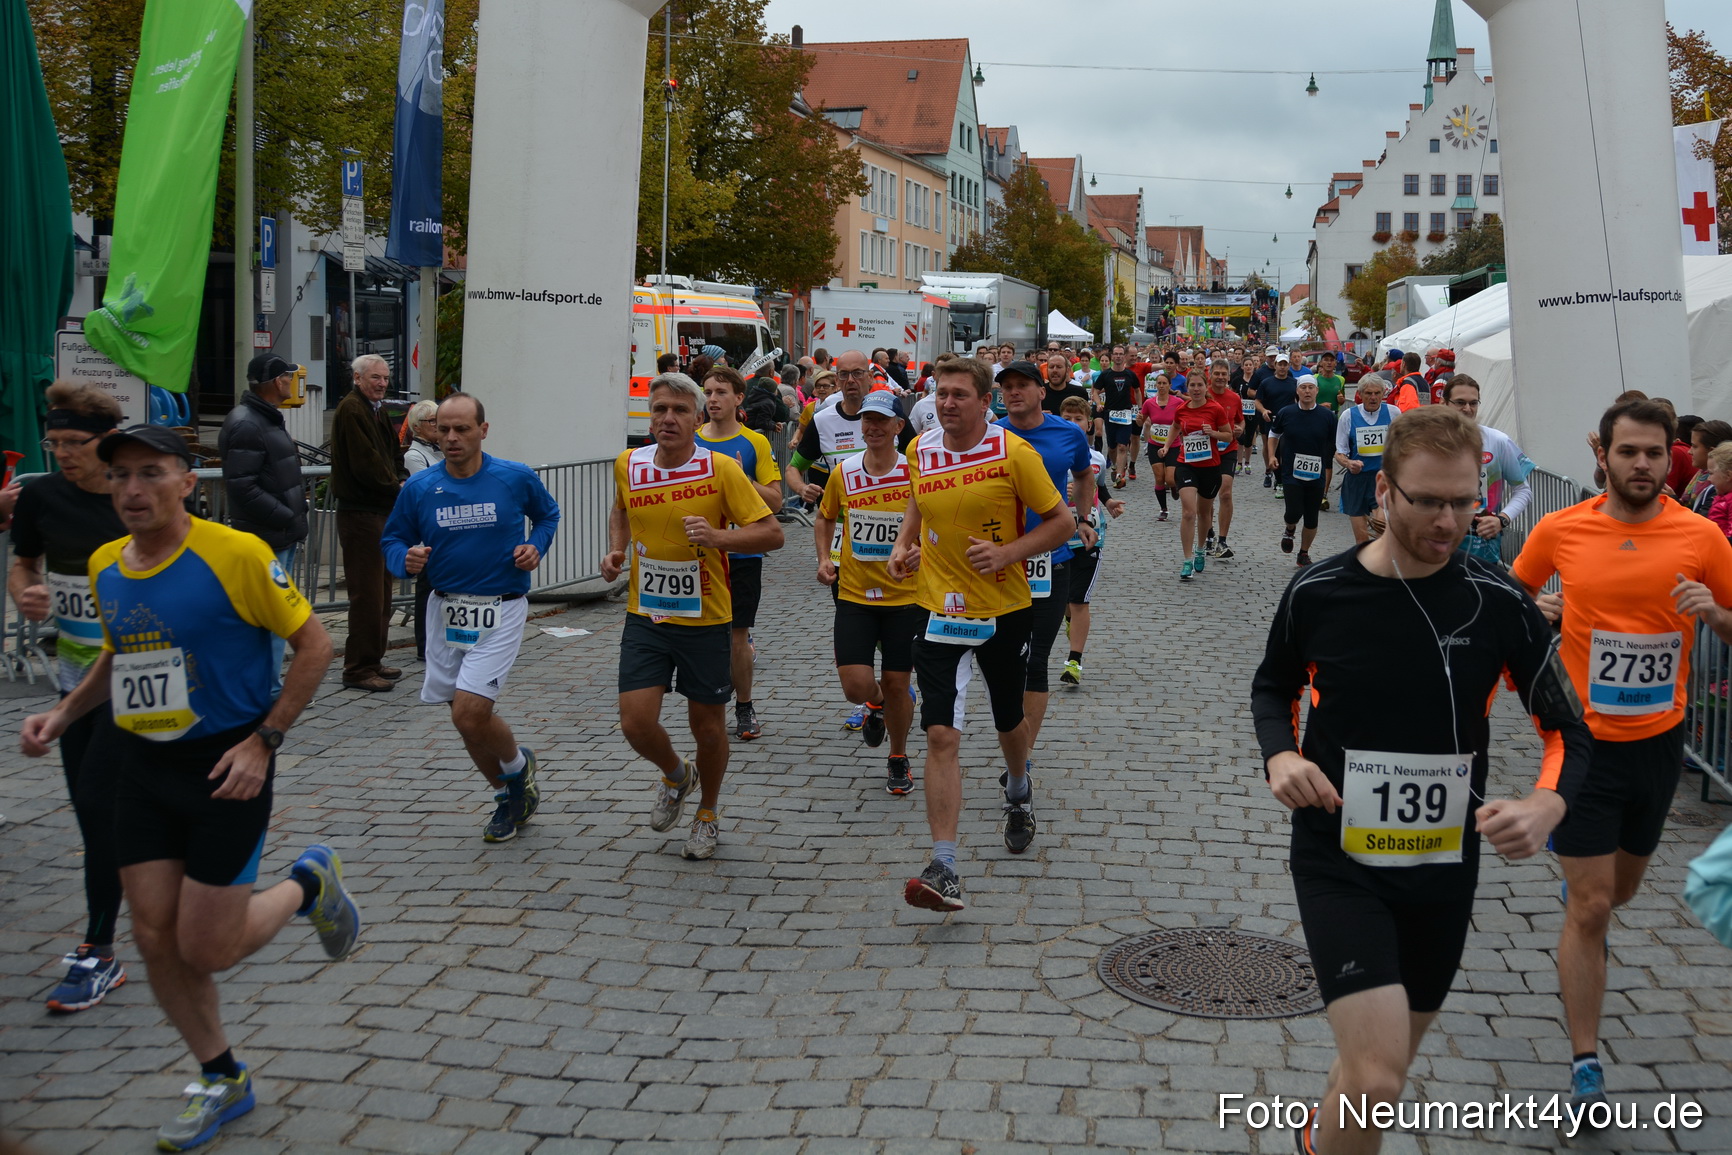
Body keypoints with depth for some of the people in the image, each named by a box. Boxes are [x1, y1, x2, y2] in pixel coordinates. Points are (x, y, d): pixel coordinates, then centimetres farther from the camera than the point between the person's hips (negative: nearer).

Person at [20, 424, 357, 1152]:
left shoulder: (234, 554, -16)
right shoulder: (105, 567, 4)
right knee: (155, 937, 6)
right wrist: (63, 715, 8)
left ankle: (310, 884, 26)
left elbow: (313, 643, -12)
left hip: (225, 766, -6)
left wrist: (263, 741, -16)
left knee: (207, 949, -4)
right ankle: (223, 1082, 26)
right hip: (142, 766, 6)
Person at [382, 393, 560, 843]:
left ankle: (518, 765, 15)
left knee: (470, 713, -17)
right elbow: (393, 539, 9)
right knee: (467, 720, 12)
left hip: (500, 611, -4)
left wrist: (535, 546, -5)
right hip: (446, 611, 4)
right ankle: (511, 796, 34)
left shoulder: (516, 479, -6)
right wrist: (406, 560, -13)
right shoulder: (419, 488, -2)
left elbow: (548, 514, 13)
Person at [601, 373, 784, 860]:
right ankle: (675, 775, 27)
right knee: (636, 722, -8)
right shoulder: (628, 465, 0)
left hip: (705, 619, -2)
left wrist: (719, 537, -27)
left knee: (707, 725, 9)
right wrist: (617, 550, 5)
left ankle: (707, 814, 35)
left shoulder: (721, 469, -12)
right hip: (645, 618, 2)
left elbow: (772, 532, -12)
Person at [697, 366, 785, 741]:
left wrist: (741, 480, -17)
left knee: (737, 635, 3)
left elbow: (775, 500, -3)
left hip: (742, 552, -2)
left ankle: (744, 708, 18)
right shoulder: (690, 441, 5)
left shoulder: (755, 442, -2)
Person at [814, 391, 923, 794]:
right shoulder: (842, 474, -1)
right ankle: (874, 703, 30)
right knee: (855, 686, -8)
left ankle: (899, 760, 29)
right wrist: (824, 558, 2)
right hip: (854, 596, 1)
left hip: (905, 597, -1)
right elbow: (825, 519, 16)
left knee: (897, 685, 5)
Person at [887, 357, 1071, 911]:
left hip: (1006, 610, -1)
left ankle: (1018, 789, 55)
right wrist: (904, 543, 2)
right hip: (941, 611, 2)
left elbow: (1061, 522, -6)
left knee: (1008, 721, 19)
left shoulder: (1014, 454, -13)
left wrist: (1007, 553, -20)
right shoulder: (920, 450, 0)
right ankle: (944, 869, -13)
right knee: (941, 735, -11)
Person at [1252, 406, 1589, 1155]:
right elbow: (1274, 686, 10)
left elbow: (1567, 730, -1)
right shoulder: (1316, 594, -10)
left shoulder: (1499, 605, -9)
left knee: (1375, 1070, 21)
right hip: (1338, 861, -2)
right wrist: (1279, 755, -11)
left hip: (1445, 870, 3)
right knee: (1377, 1082, -19)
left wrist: (1548, 806, -22)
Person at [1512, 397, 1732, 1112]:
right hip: (1584, 739, -2)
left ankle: (1575, 886, 60)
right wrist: (1532, 610, -11)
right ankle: (1585, 1065, 6)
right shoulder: (1560, 530, -7)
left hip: (1658, 739, 3)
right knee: (1590, 907, -3)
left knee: (1619, 888, 23)